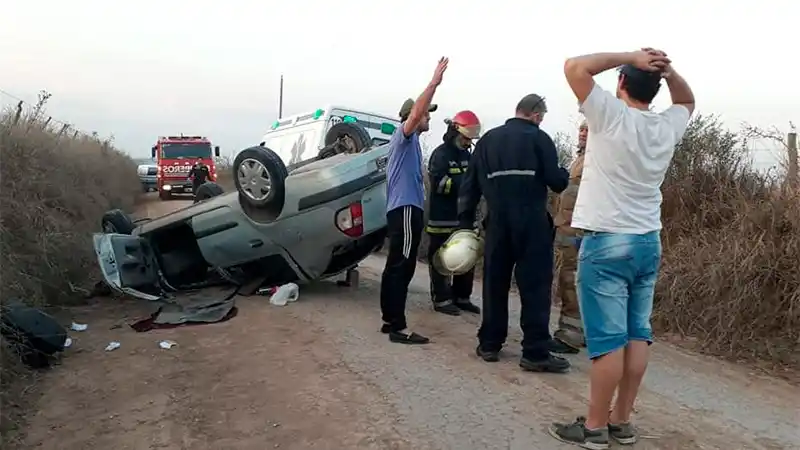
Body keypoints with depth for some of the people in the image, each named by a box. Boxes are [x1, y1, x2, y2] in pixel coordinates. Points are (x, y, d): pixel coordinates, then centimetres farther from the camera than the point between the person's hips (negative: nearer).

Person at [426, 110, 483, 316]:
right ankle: (441, 300, 7)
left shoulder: (466, 155, 16)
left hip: (464, 216, 8)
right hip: (443, 218, -8)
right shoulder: (440, 154, -9)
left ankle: (462, 297, 23)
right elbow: (439, 183, -20)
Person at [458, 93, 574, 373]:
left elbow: (470, 184, 11)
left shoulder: (487, 139, 13)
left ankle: (489, 344, 16)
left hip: (497, 223, 5)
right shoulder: (539, 138, -2)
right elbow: (556, 182, -5)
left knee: (495, 283, 11)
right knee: (535, 285, -2)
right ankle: (536, 353, -2)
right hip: (532, 224, -4)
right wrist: (565, 173, 17)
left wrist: (465, 221, 14)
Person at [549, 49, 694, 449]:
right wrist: (669, 71, 11)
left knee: (607, 339, -3)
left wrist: (629, 57, -5)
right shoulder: (667, 127, 7)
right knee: (637, 335, 9)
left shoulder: (612, 116, -11)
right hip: (648, 243, 7)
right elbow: (687, 100, 29)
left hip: (607, 243, -6)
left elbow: (575, 67, -12)